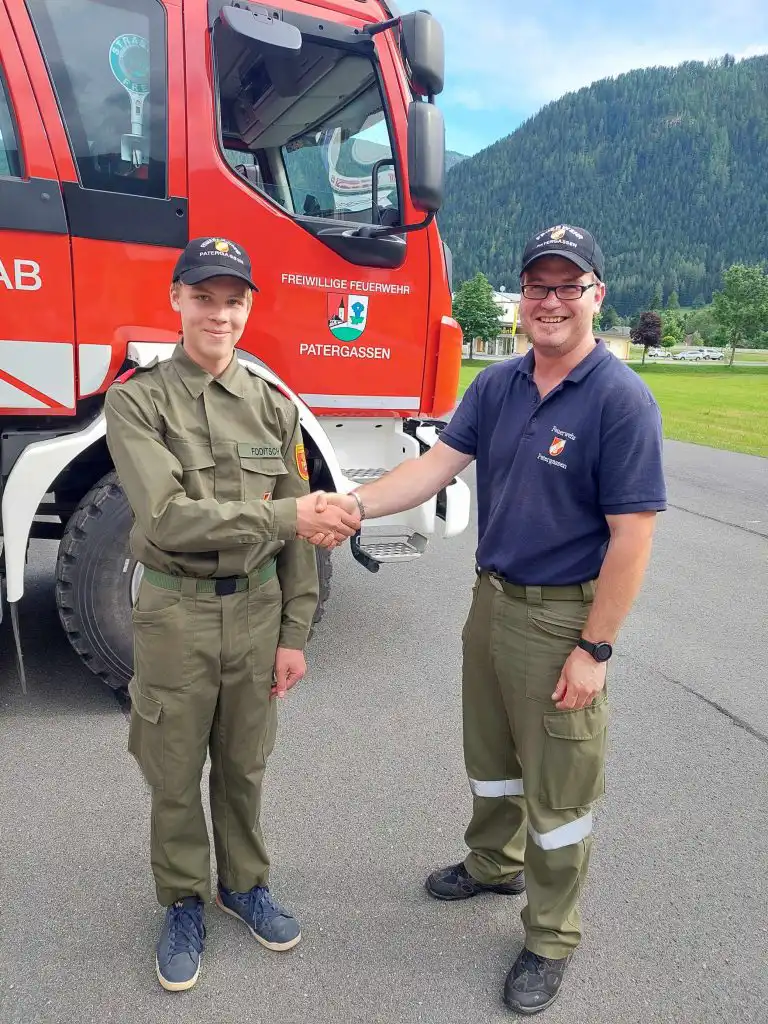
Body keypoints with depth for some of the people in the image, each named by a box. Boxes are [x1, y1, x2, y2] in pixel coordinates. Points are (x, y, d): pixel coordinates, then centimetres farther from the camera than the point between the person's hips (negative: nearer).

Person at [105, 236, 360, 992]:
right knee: (175, 775, 15)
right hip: (175, 615, -2)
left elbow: (300, 538, 2)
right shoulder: (137, 400, -9)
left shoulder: (273, 406, 0)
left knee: (243, 766, 18)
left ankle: (243, 883, 42)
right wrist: (287, 517, -24)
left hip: (257, 608, 2)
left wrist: (294, 632, 1)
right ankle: (183, 902, 39)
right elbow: (166, 518, -20)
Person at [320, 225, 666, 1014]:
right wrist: (356, 503, -20)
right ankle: (494, 863, 51)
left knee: (557, 789, 10)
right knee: (489, 753, 24)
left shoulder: (621, 399, -16)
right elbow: (438, 464, -4)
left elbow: (632, 534, -18)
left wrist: (595, 648, -18)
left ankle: (550, 940, 33)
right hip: (490, 597, 6)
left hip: (561, 618, -6)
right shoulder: (497, 385, 2)